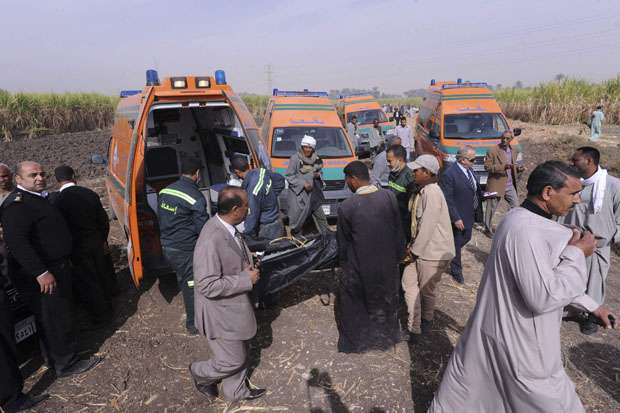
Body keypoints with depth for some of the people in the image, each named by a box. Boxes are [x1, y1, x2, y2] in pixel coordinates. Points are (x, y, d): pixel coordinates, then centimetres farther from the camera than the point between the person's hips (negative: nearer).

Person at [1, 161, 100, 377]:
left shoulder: (38, 198, 14)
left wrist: (63, 264, 24)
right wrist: (41, 272, -30)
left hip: (55, 268, 10)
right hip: (39, 276, -10)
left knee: (59, 314, 20)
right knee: (55, 318, 0)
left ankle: (53, 356, 37)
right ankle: (66, 364, 14)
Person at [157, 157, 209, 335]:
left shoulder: (164, 191, 4)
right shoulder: (195, 197, -20)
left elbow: (160, 218, 13)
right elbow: (203, 228, -19)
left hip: (167, 246, 8)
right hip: (186, 250, -8)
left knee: (183, 281, 24)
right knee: (192, 285, 8)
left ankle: (191, 314, 42)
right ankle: (193, 324, 23)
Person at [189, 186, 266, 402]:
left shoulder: (227, 228, -3)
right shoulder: (211, 240, -32)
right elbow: (207, 286, -31)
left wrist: (248, 267, -3)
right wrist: (246, 279, -24)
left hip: (233, 307, 9)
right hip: (221, 314, -8)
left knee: (240, 355, 23)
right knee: (232, 361, 10)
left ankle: (236, 390, 46)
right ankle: (200, 373, 37)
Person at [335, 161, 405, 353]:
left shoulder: (346, 206, -21)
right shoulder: (389, 196, -12)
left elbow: (343, 242, -8)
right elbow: (398, 231, -3)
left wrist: (344, 264, 8)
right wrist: (398, 257, 11)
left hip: (359, 267, -3)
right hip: (388, 264, 4)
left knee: (353, 304, 19)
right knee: (386, 301, 25)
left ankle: (355, 341, 34)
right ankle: (387, 337, 45)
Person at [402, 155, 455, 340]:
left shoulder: (432, 193, -22)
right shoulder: (422, 191, 8)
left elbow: (428, 226, -22)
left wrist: (416, 249, -14)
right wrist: (412, 246, 11)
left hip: (434, 252, -9)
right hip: (421, 248, 9)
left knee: (426, 290, 10)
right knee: (409, 282, 7)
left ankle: (426, 321, 35)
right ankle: (414, 327, 18)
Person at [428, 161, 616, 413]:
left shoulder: (527, 221, 7)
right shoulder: (525, 230, -26)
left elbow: (554, 276, 19)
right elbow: (544, 297, -28)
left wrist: (592, 306, 23)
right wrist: (577, 254, -17)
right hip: (518, 345, -9)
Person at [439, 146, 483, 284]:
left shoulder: (469, 169, 2)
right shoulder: (449, 174, -25)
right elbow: (447, 200, -24)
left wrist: (482, 195, 0)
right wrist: (456, 218, -23)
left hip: (469, 214, 8)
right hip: (458, 218, -8)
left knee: (466, 238, 23)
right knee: (457, 243, 9)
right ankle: (456, 270, 28)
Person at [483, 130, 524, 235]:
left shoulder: (513, 152, 12)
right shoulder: (493, 151, -9)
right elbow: (487, 166, -15)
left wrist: (518, 168, 0)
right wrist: (503, 167, -26)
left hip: (510, 185, 6)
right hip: (496, 185, -6)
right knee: (491, 208, 4)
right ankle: (488, 229, 18)